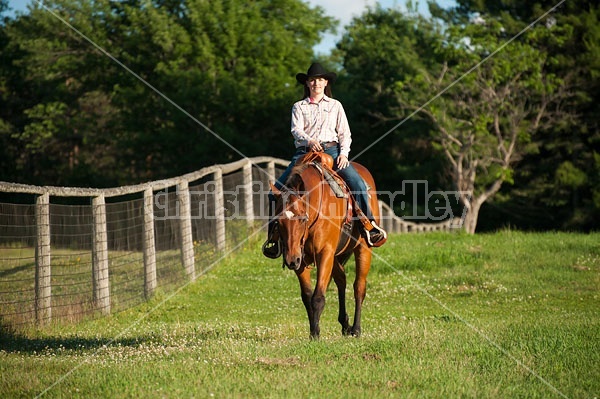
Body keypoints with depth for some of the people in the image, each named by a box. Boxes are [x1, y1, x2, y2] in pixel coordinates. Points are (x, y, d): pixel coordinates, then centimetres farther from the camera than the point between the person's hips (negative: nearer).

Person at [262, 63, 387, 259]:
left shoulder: (335, 105, 16)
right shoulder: (299, 107, 14)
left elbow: (345, 133, 10)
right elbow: (296, 130, -2)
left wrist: (344, 153, -8)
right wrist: (308, 140, -25)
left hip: (331, 150, 0)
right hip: (304, 152, 0)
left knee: (357, 182, -25)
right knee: (277, 189, -15)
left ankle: (369, 224, -19)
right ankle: (274, 234, -6)